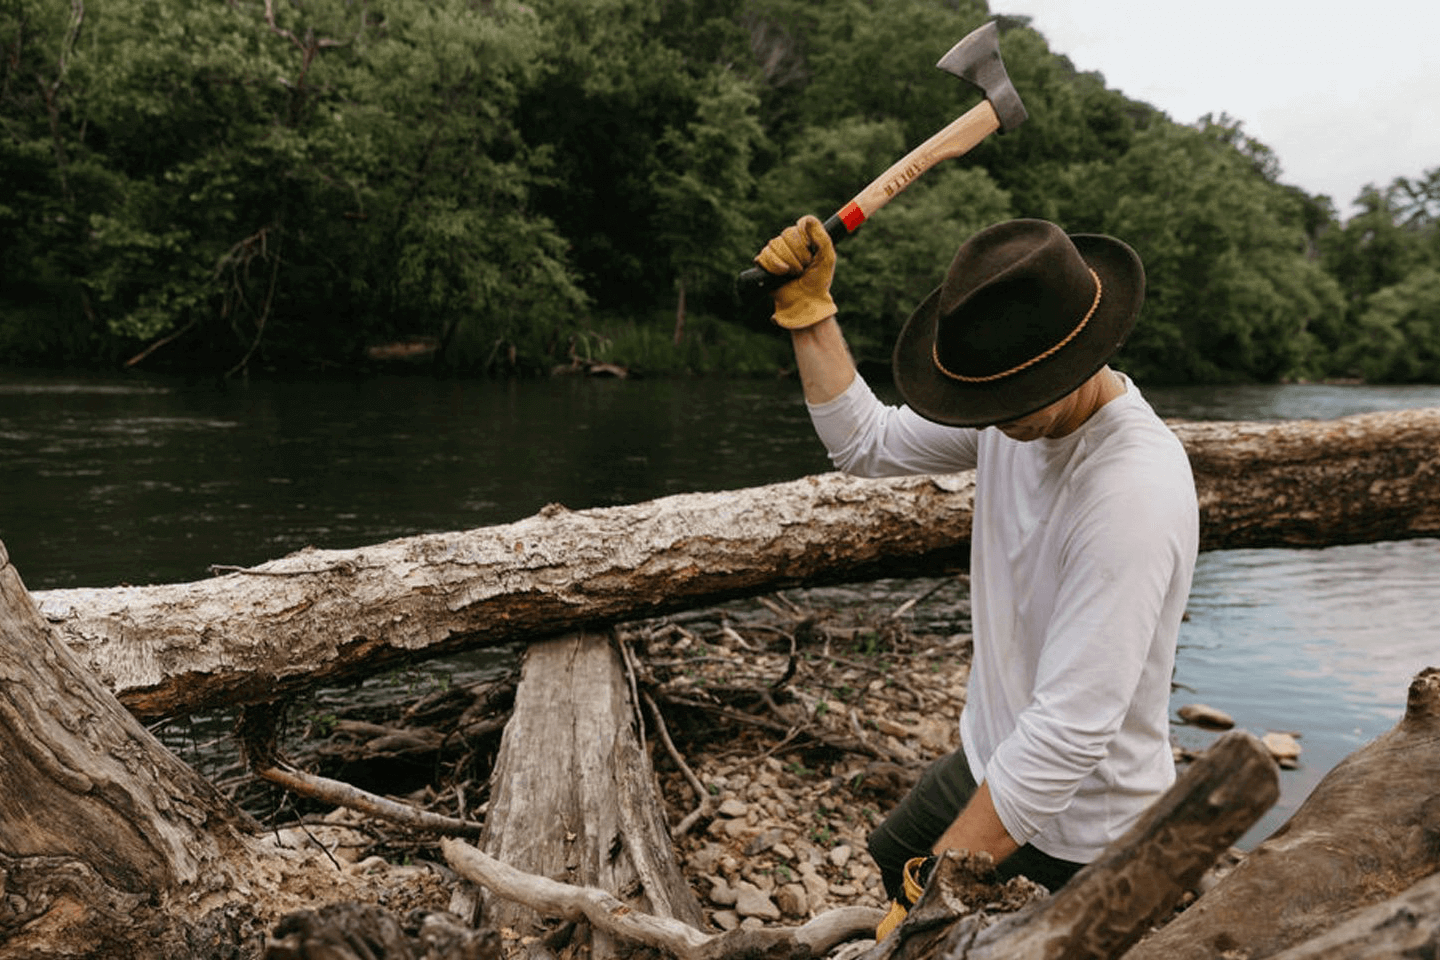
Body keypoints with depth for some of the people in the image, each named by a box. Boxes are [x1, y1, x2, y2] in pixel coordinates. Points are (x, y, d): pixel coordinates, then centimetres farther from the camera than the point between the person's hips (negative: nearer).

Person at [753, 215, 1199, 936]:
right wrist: (810, 310, -7)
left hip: (1073, 833, -7)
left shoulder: (1135, 494, -34)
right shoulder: (1023, 409, -9)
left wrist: (935, 893, -32)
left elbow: (1067, 735, -35)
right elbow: (865, 444, 3)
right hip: (989, 767, 8)